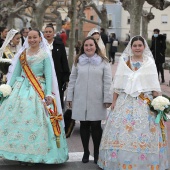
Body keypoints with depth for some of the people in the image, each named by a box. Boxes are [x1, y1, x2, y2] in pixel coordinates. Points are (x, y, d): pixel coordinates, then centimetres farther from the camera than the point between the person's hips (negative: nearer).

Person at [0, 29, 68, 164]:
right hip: (21, 89, 4)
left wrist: (48, 94, -15)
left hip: (38, 91, -4)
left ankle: (35, 153, 3)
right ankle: (20, 151, 10)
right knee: (16, 118, 0)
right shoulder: (22, 54, 10)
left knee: (36, 120, -7)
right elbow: (15, 73, 12)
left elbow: (48, 75, -6)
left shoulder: (45, 55, -1)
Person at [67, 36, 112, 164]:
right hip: (80, 99, 2)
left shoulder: (103, 62, 1)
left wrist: (107, 99, -7)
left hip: (97, 100, -2)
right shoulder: (78, 61, 8)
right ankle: (86, 152, 20)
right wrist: (70, 97, 6)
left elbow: (107, 82, -2)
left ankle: (97, 153, 15)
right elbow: (72, 80, 9)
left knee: (96, 126, 1)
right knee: (84, 125, 8)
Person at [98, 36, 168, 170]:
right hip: (125, 101, 1)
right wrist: (114, 101, 3)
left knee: (144, 131, -1)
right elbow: (117, 83, 7)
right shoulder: (124, 61, 7)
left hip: (145, 102, -1)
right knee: (122, 131, 0)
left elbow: (154, 85, 2)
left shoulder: (149, 62, 4)